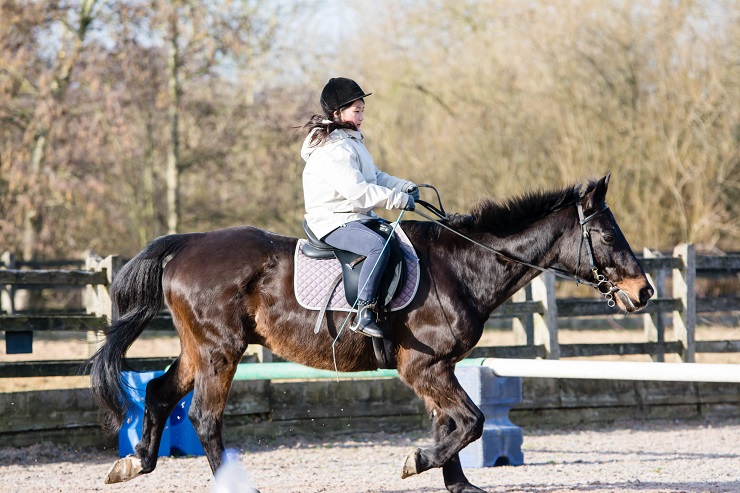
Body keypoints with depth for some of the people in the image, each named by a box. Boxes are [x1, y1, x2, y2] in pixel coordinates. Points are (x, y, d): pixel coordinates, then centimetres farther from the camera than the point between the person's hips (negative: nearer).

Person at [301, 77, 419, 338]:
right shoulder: (331, 149, -18)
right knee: (378, 246, -33)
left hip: (359, 217, 11)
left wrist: (405, 187, 5)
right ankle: (364, 314, -36)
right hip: (334, 222, -11)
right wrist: (399, 199, -23)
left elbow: (375, 177, 22)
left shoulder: (351, 140, 17)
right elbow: (357, 191, -26)